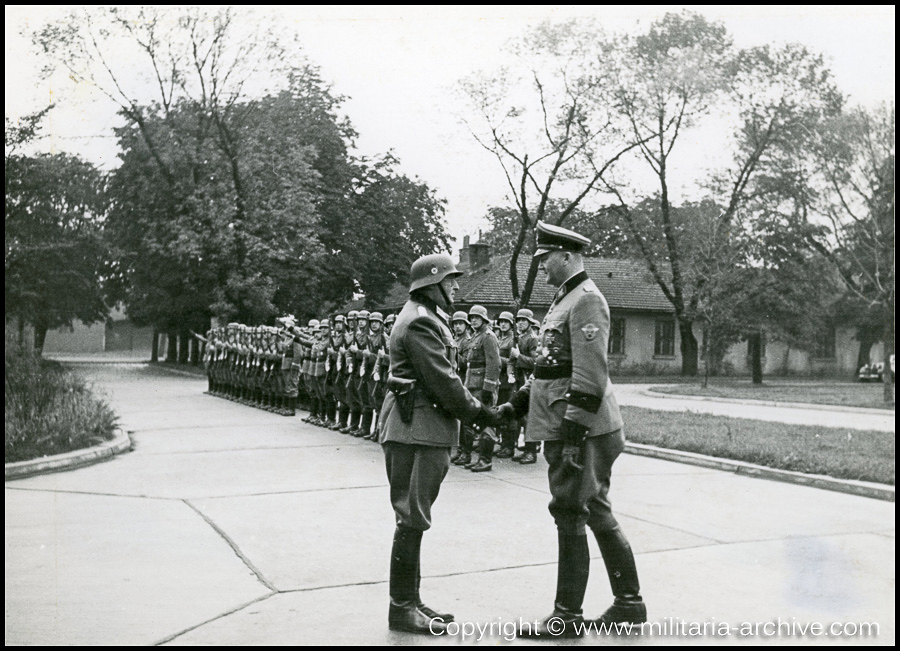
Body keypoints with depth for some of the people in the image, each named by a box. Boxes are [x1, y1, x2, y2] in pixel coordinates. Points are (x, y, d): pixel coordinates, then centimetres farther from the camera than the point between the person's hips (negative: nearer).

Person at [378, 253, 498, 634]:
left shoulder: (426, 318, 20)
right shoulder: (421, 322, -14)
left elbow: (443, 377, 18)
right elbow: (442, 380, -18)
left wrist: (473, 406, 9)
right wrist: (478, 412, -7)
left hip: (425, 429, 11)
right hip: (417, 428, -11)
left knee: (413, 517, 14)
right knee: (412, 517, -5)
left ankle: (410, 600, 22)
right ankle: (401, 608, 2)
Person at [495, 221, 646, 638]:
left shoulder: (586, 299, -15)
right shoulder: (564, 299, 17)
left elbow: (590, 373, -22)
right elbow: (550, 366, 22)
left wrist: (573, 434, -24)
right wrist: (517, 403, 15)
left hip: (577, 430, -10)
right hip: (562, 425, 10)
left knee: (570, 514, -2)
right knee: (597, 513, 15)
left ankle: (567, 618, 8)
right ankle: (629, 603, 26)